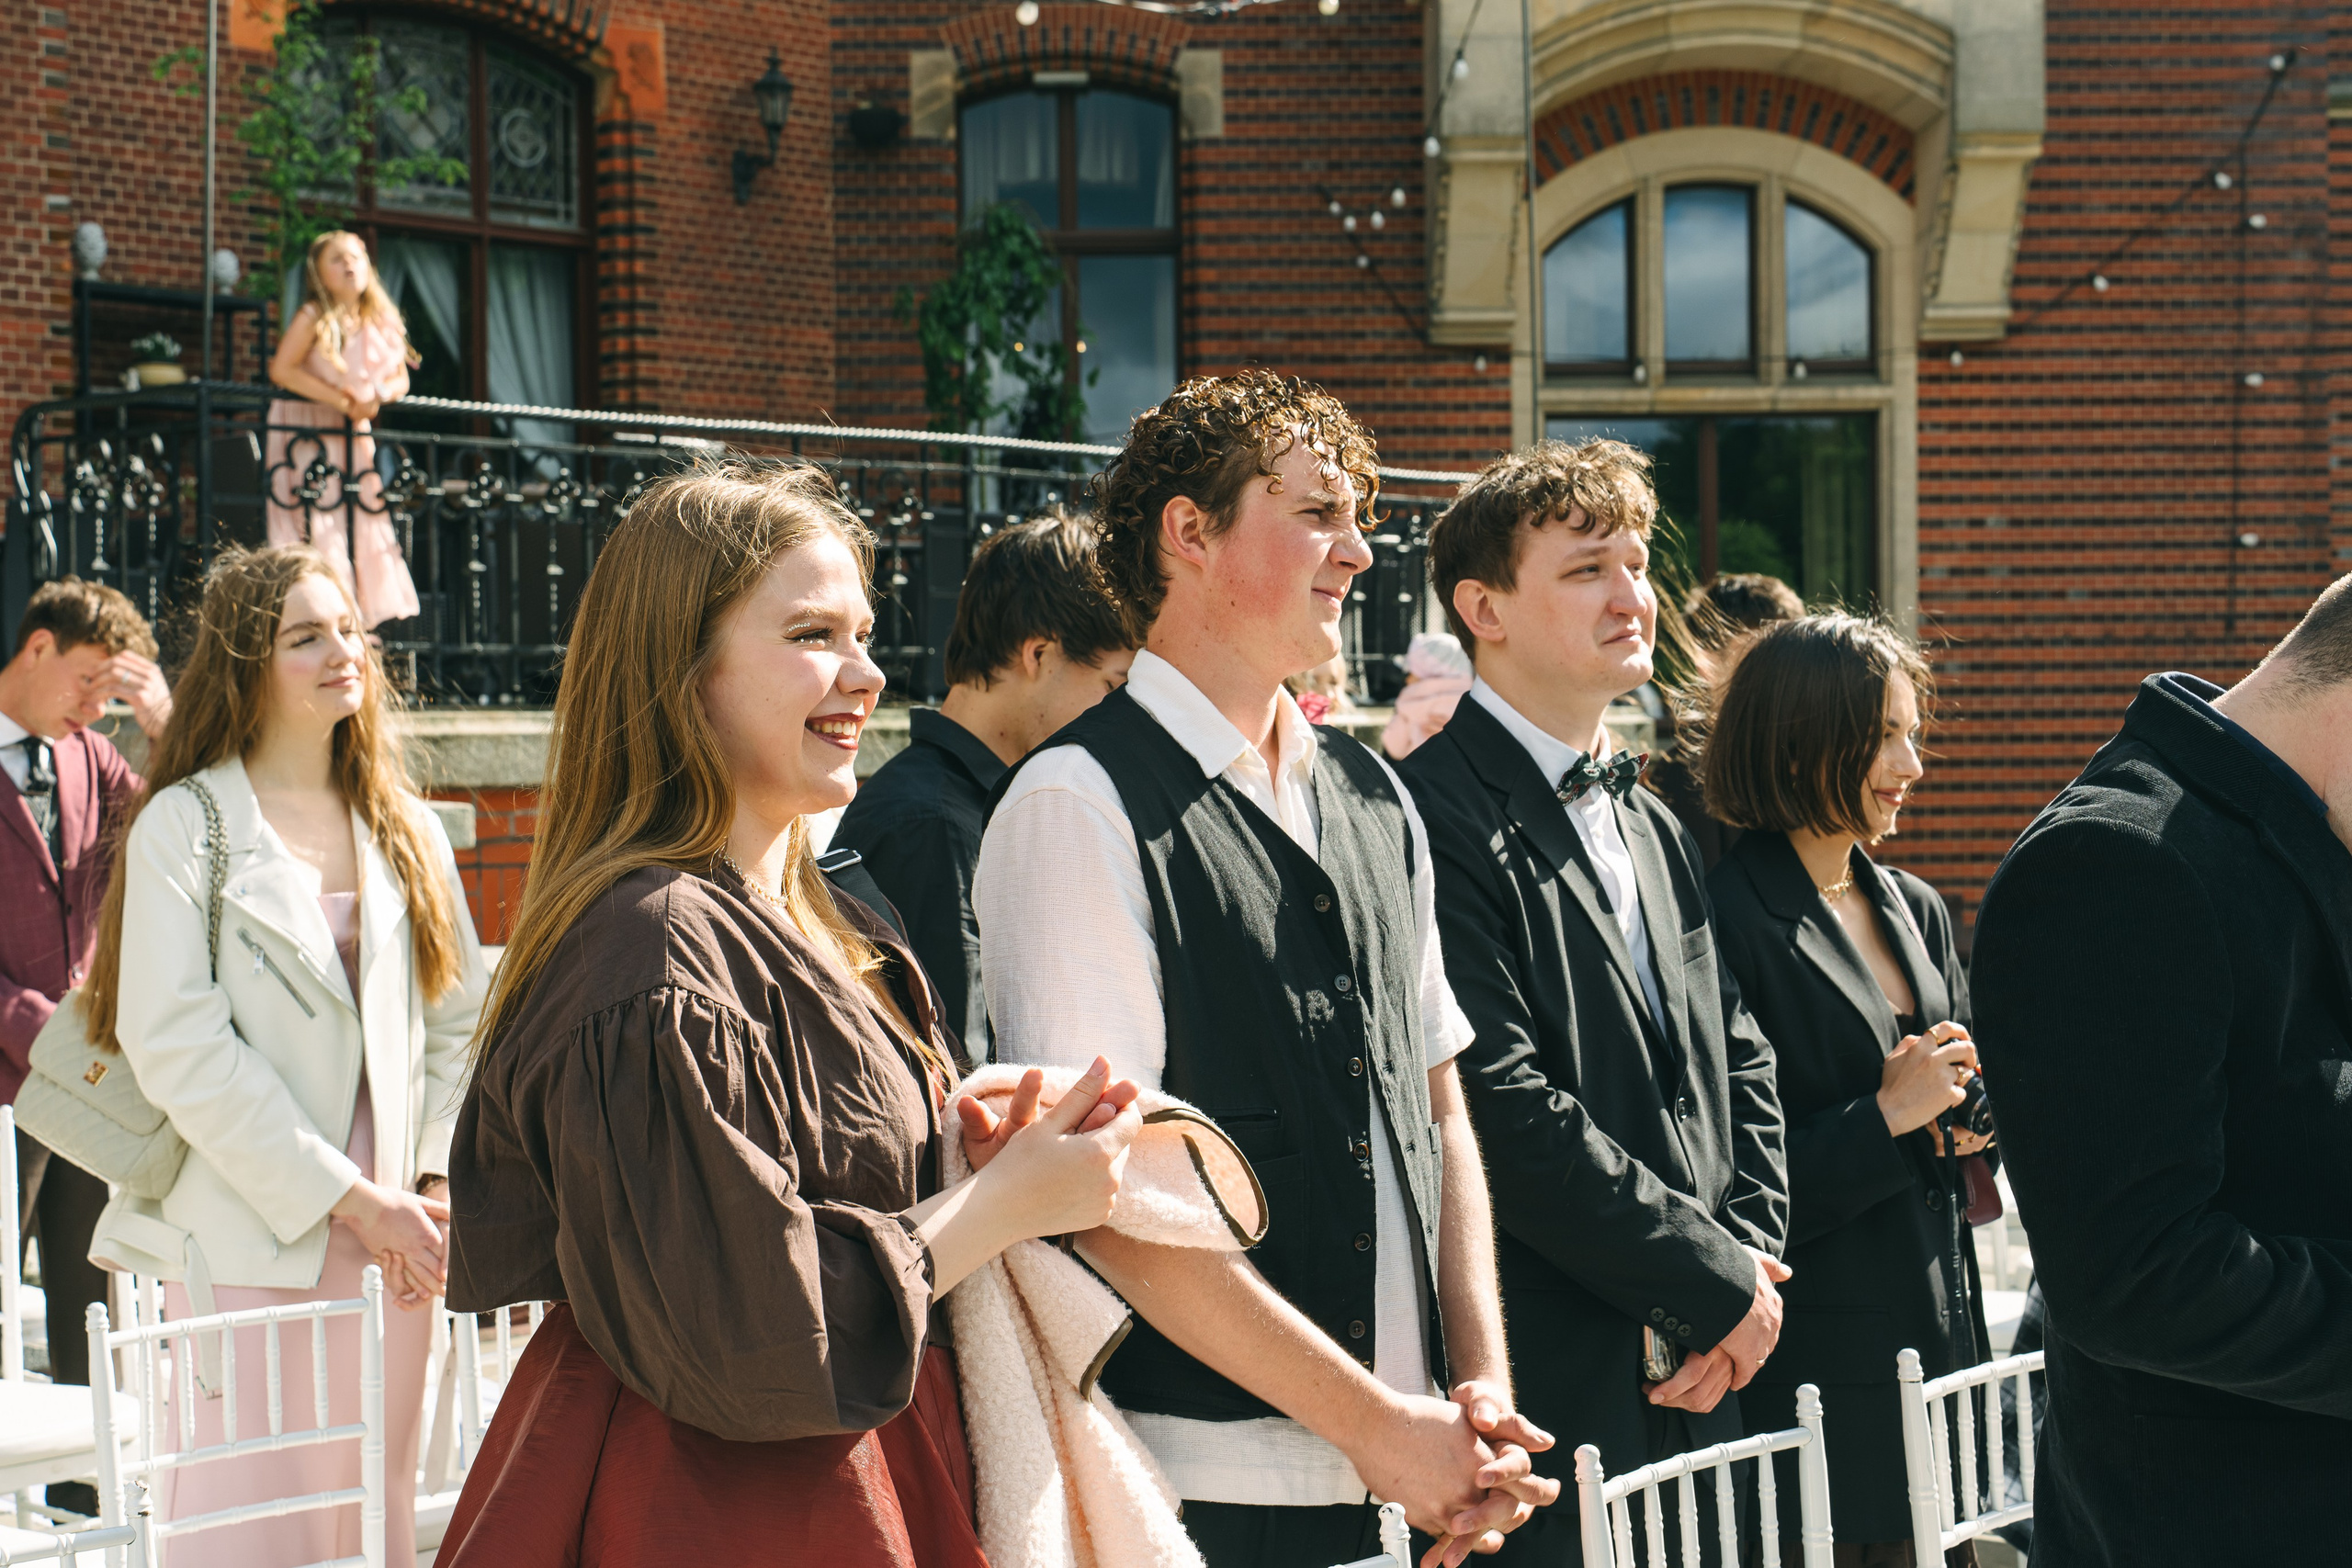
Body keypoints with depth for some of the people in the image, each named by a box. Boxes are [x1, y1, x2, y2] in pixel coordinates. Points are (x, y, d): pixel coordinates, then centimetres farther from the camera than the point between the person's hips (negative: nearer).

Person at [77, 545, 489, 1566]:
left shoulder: (406, 831, 12)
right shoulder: (184, 826, -4)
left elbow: (459, 1020, 13)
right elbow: (176, 1049, -12)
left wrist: (431, 1186, -2)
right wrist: (349, 1199, -13)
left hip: (393, 1241, 5)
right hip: (249, 1241, -5)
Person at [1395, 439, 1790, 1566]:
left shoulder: (1656, 833, 18)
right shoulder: (1436, 816, -12)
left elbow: (1739, 1070, 18)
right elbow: (1504, 1113, -19)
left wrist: (1752, 1257, 0)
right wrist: (1718, 1282, -12)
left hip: (1691, 1390, 8)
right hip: (1546, 1397, -8)